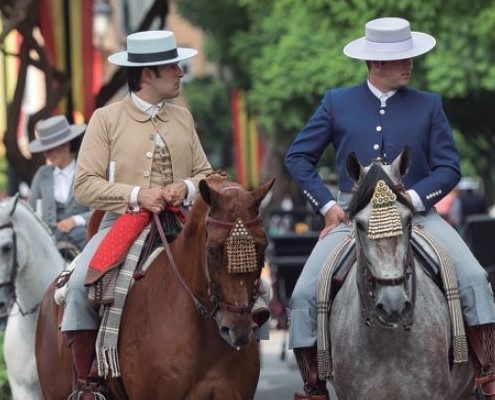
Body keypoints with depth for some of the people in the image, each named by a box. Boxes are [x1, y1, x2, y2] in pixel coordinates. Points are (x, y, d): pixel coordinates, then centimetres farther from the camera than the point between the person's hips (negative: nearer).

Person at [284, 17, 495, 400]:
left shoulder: (428, 106, 6)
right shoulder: (337, 103, 6)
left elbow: (449, 167, 3)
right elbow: (297, 157, 10)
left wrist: (413, 197, -14)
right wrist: (327, 205, -1)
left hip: (415, 211, 0)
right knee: (304, 295, -14)